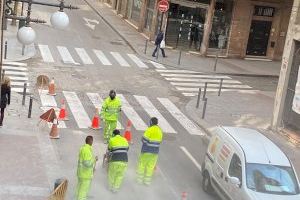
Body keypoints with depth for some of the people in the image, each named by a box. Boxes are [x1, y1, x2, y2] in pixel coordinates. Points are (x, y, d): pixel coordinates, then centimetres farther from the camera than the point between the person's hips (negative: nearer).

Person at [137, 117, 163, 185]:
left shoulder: (150, 129, -14)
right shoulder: (160, 130, 7)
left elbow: (144, 139, -16)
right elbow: (159, 141, 11)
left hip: (147, 150, -5)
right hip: (155, 151, 5)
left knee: (142, 164, 9)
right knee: (150, 166, 10)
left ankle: (140, 179, 11)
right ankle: (147, 181, 10)